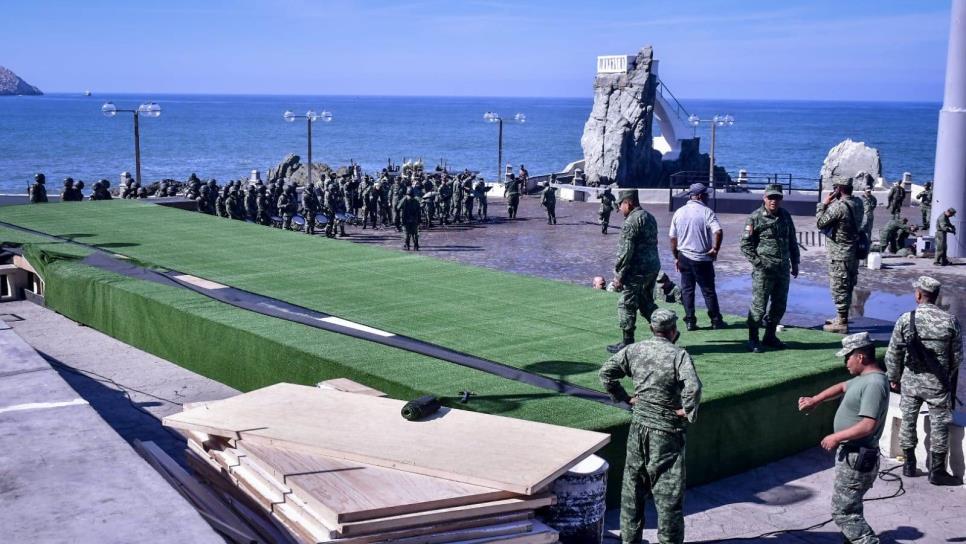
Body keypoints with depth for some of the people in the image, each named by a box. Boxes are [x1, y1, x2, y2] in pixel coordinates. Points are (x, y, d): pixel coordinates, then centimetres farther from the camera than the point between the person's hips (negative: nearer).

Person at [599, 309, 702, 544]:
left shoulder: (634, 350, 1)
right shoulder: (679, 355, -13)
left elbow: (606, 372, 1)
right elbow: (693, 387, -27)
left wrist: (625, 397, 6)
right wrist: (688, 412, -13)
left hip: (638, 425, 5)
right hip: (666, 430, -5)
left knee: (633, 483, 15)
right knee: (668, 489, 4)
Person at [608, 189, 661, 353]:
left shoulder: (631, 221, -16)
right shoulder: (650, 218, 14)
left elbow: (626, 251, -20)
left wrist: (619, 275, -15)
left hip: (637, 271, -9)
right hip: (653, 267, 9)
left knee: (626, 305, 0)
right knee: (646, 303, 20)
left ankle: (627, 343, 4)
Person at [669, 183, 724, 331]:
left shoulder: (679, 212, 4)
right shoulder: (706, 212, -10)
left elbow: (673, 238, 7)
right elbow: (718, 232, -24)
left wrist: (676, 257, 15)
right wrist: (715, 249, -11)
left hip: (684, 256, 3)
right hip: (702, 259, -3)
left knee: (687, 290, 10)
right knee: (708, 290, 8)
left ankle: (690, 321, 8)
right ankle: (716, 321, 15)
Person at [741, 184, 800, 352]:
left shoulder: (785, 216, 11)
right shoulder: (755, 218, -7)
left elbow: (792, 241, 20)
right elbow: (745, 244, -6)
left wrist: (795, 263, 18)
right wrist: (757, 262, -13)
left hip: (783, 269, 6)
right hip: (763, 269, -6)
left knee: (779, 305, 13)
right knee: (759, 306, -4)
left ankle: (770, 335, 27)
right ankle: (753, 339, 7)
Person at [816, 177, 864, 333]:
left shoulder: (838, 206, -22)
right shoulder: (858, 203, 3)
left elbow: (820, 223, -15)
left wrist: (823, 204, -5)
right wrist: (833, 202, 6)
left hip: (840, 254, -9)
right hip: (854, 251, 9)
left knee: (839, 287, -1)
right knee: (847, 286, 18)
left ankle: (841, 323, 3)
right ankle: (842, 317, 30)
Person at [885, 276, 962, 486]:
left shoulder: (906, 320, -10)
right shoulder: (951, 321, -10)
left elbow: (893, 354, -4)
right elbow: (957, 357, -2)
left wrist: (893, 378, 12)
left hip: (911, 381, 1)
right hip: (938, 384, -1)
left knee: (908, 421, 15)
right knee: (939, 426, 9)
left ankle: (909, 465, 24)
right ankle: (937, 472, 15)